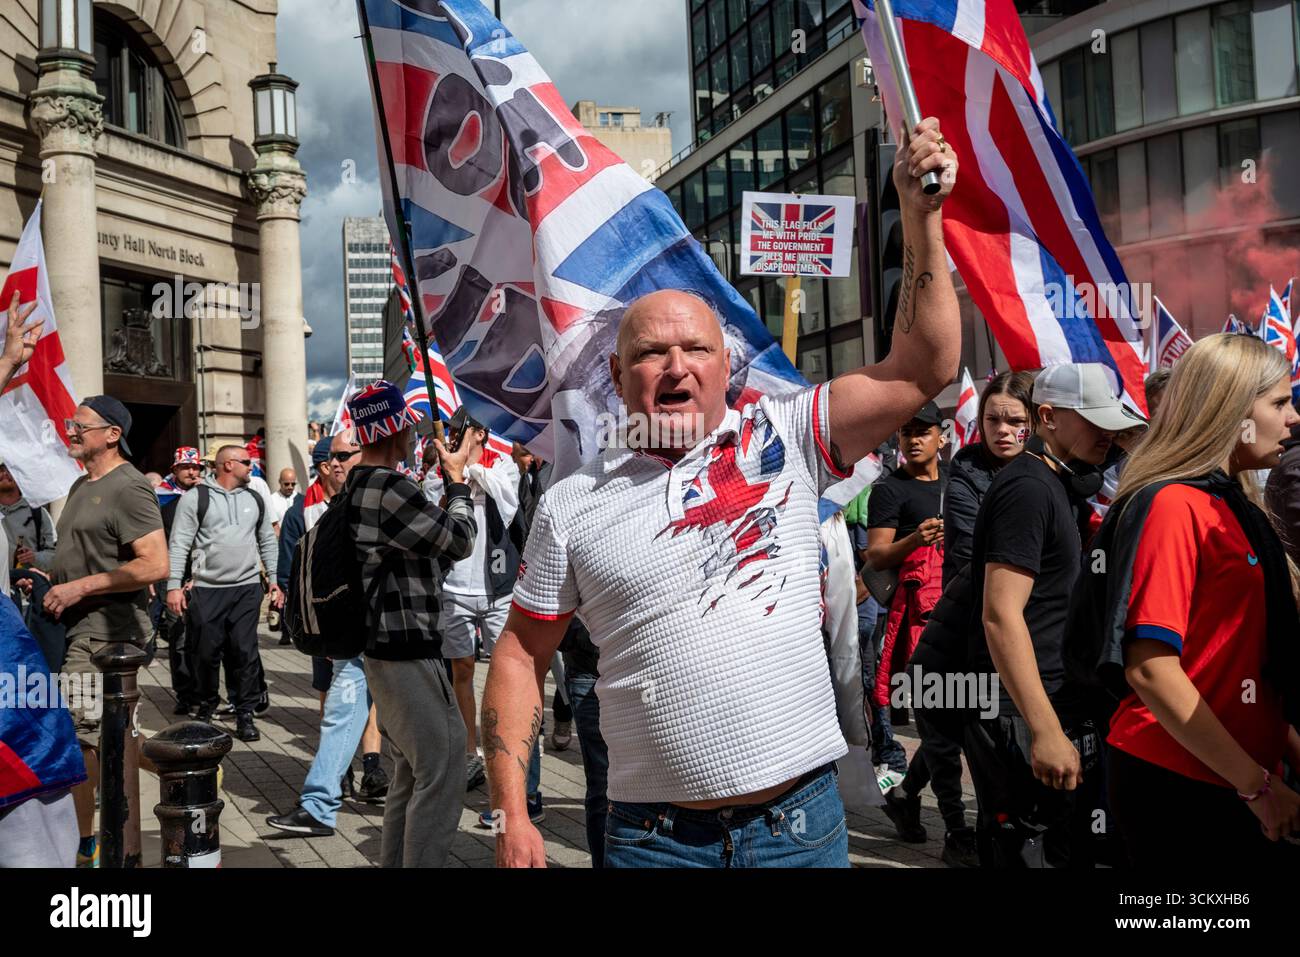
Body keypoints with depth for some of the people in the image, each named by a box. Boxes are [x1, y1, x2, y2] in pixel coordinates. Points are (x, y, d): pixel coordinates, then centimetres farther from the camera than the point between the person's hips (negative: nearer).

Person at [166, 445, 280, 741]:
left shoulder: (254, 499, 12)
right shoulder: (196, 497, -2)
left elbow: (267, 541, 19)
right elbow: (179, 544, -4)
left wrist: (274, 578, 15)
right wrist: (174, 585, -9)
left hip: (247, 587, 3)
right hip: (207, 589, -3)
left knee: (245, 652, 0)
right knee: (207, 653, 5)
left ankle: (245, 714, 8)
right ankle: (206, 709, 24)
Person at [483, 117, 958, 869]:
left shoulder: (782, 439, -1)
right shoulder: (573, 505, 0)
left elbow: (922, 371, -5)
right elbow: (521, 657, 5)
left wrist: (921, 216, -11)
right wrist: (513, 818, 0)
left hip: (802, 822, 1)